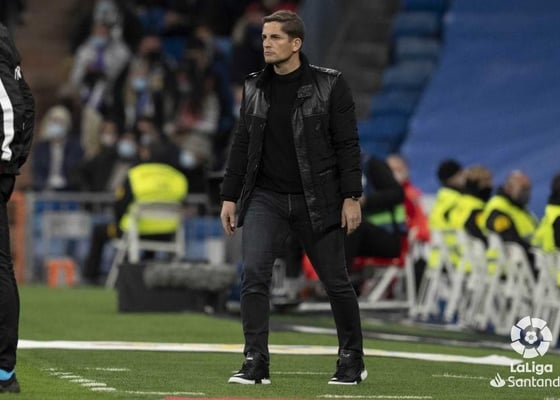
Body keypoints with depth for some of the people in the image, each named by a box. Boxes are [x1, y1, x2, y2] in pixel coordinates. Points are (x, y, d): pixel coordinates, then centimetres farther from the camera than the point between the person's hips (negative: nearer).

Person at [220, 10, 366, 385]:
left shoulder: (330, 85, -5)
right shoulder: (255, 87, 7)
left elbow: (347, 144, -6)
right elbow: (241, 144, 11)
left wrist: (351, 197, -11)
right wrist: (229, 197, 8)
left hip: (316, 200, -3)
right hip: (266, 198, 3)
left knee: (336, 282, 5)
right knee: (254, 274, -13)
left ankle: (353, 360, 23)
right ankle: (256, 363, -10)